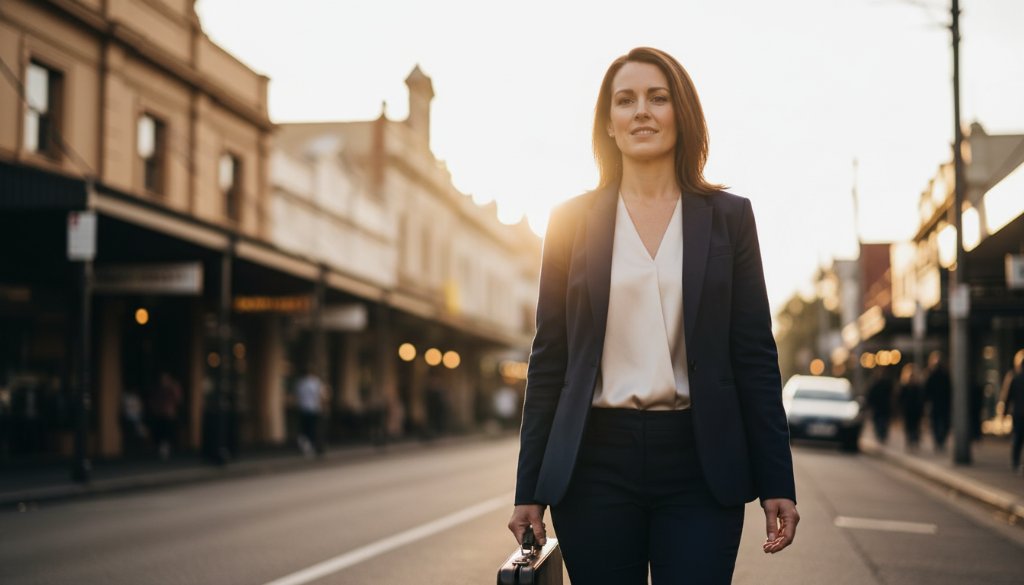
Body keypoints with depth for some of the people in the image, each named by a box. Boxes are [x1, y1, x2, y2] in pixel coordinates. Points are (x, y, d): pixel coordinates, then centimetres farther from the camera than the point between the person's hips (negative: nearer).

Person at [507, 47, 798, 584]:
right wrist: (530, 489, 3)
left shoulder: (729, 217, 7)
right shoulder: (572, 220, 6)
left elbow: (755, 357, 5)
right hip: (596, 464, 0)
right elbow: (548, 359, 6)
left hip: (700, 464, 0)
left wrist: (776, 482, 0)